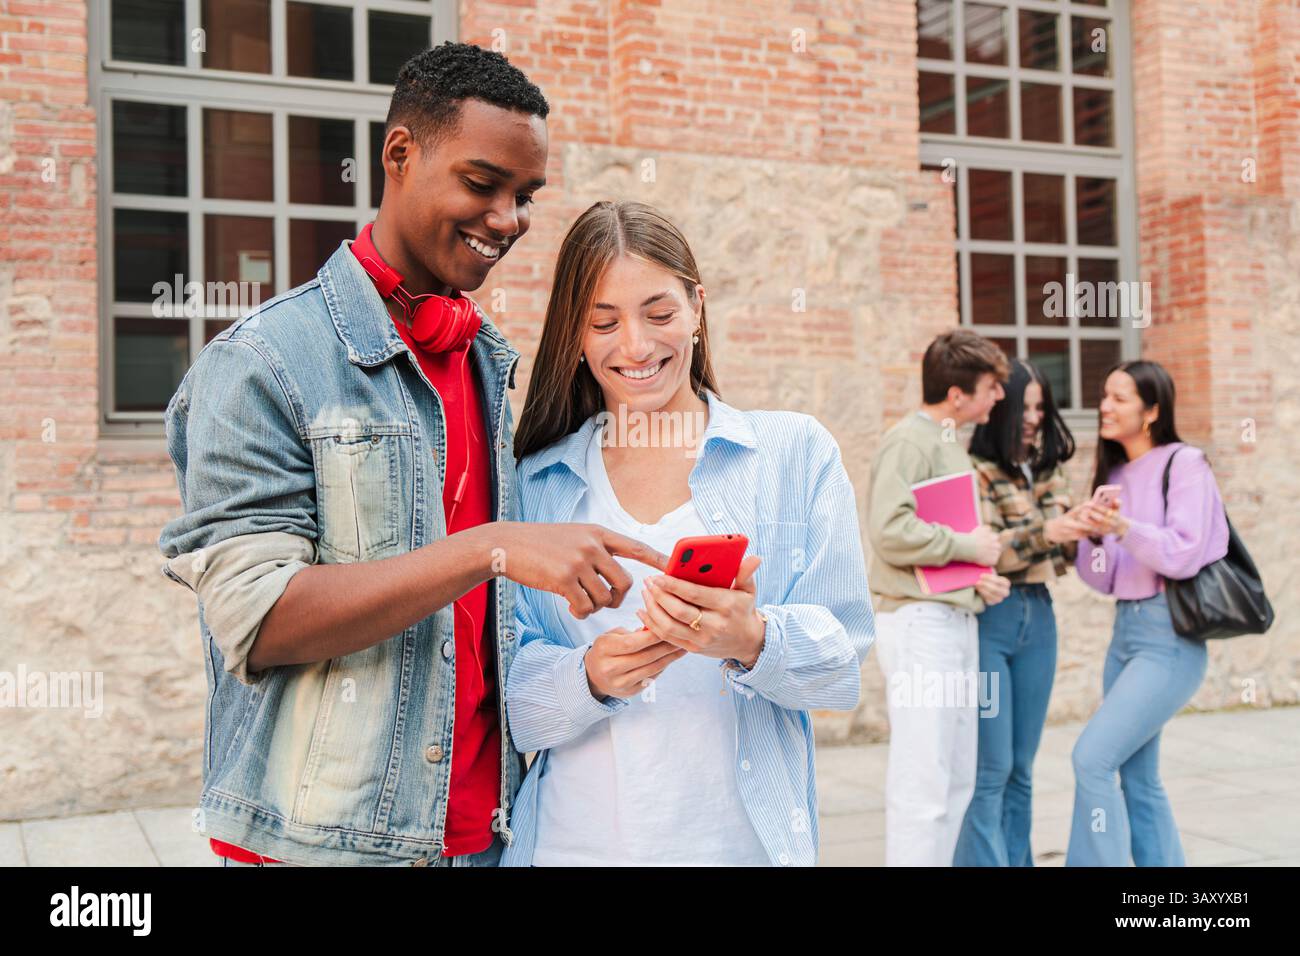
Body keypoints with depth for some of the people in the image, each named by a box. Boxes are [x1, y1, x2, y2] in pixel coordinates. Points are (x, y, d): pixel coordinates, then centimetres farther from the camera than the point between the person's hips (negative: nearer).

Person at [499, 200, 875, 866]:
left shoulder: (797, 453, 0)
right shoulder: (535, 484, 1)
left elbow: (842, 661, -6)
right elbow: (509, 697, -3)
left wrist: (753, 642, -24)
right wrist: (591, 677, -22)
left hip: (743, 838, 0)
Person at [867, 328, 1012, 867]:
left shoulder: (951, 445, 18)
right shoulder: (910, 442, -11)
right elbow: (891, 531, -24)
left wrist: (980, 577, 4)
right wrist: (970, 546, -12)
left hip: (958, 618, 10)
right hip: (920, 623, -10)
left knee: (957, 780, 13)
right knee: (923, 782, -9)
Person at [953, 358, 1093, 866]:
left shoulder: (1049, 469, 11)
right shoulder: (977, 471, -7)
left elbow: (1062, 552, 15)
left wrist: (1084, 528, -4)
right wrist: (1044, 533, -25)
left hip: (1039, 618, 6)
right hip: (988, 620, -6)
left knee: (1021, 767, 12)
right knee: (990, 768, -4)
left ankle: (1018, 859, 21)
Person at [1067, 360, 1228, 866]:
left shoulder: (1184, 464, -6)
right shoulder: (1113, 474, 13)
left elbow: (1184, 556, -16)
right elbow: (1102, 579, 11)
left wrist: (1125, 528, -28)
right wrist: (1093, 537, -8)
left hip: (1169, 636, -8)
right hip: (1125, 628, 8)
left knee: (1093, 757, -15)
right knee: (1138, 777, 10)